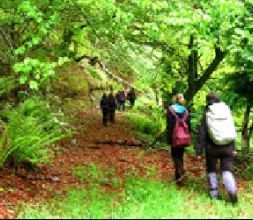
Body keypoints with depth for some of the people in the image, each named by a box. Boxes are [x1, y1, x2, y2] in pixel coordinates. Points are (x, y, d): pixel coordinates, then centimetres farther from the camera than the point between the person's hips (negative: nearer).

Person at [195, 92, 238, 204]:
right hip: (227, 147, 2)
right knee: (227, 170, 3)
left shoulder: (207, 114, -7)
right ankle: (232, 191, -18)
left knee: (211, 170, 15)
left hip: (212, 148, -2)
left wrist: (199, 151, -7)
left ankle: (214, 194, 14)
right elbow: (231, 130, 7)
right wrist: (233, 147, 14)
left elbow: (201, 134, -9)